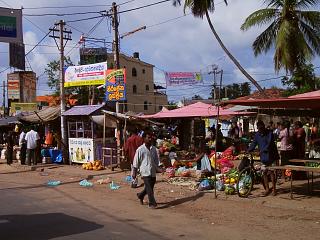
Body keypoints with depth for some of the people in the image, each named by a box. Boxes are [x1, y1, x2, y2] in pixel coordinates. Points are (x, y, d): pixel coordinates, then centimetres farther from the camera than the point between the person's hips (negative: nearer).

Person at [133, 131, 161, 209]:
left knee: (151, 187, 14)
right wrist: (134, 173, -1)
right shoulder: (140, 149, -6)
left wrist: (157, 169, 13)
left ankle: (140, 195, 38)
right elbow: (136, 161, -2)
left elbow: (156, 160, 18)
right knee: (149, 189, -8)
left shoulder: (153, 149, 8)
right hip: (145, 172, -5)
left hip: (153, 172, 6)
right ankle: (152, 203, -1)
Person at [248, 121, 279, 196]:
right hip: (263, 156, 5)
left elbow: (269, 144, -17)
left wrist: (262, 150, -26)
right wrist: (248, 151, -5)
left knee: (272, 172, 0)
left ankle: (274, 188, 10)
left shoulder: (269, 133, -10)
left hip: (271, 155, -5)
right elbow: (253, 144, 8)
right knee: (264, 173, 5)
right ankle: (267, 189, 13)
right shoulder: (257, 135, 6)